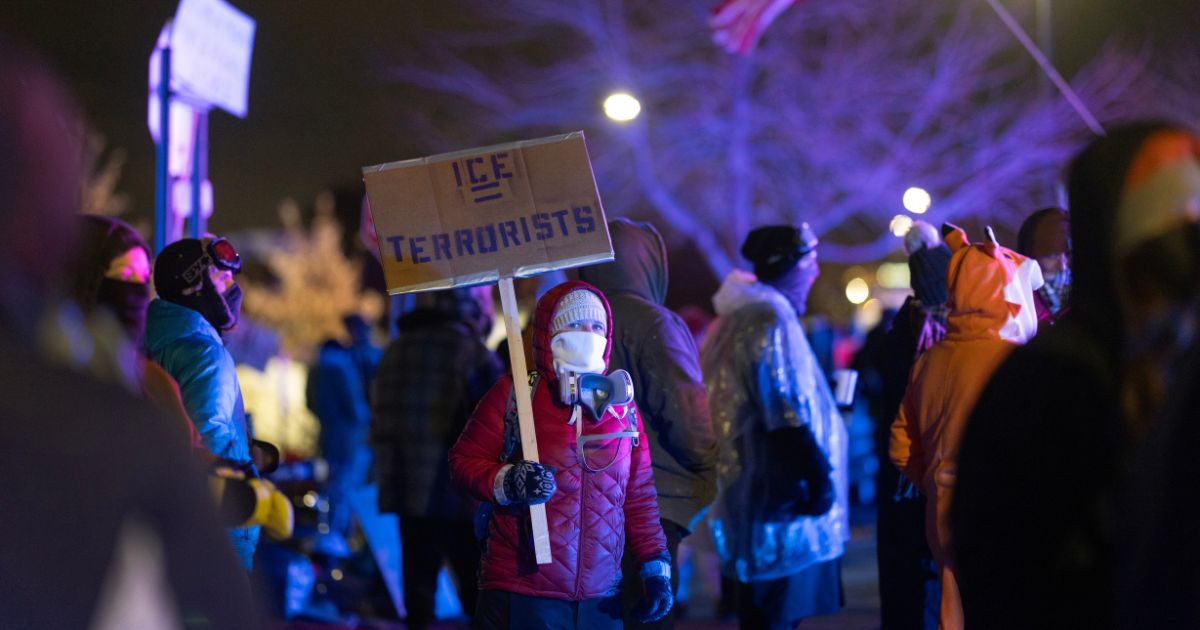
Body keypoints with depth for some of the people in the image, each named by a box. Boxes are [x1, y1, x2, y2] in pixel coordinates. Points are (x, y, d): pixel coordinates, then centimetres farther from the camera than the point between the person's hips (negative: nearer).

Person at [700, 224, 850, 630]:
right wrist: (819, 475, -17)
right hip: (781, 501, -10)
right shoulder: (770, 320, -15)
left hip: (750, 491, 10)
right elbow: (788, 417, -21)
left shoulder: (735, 319, 17)